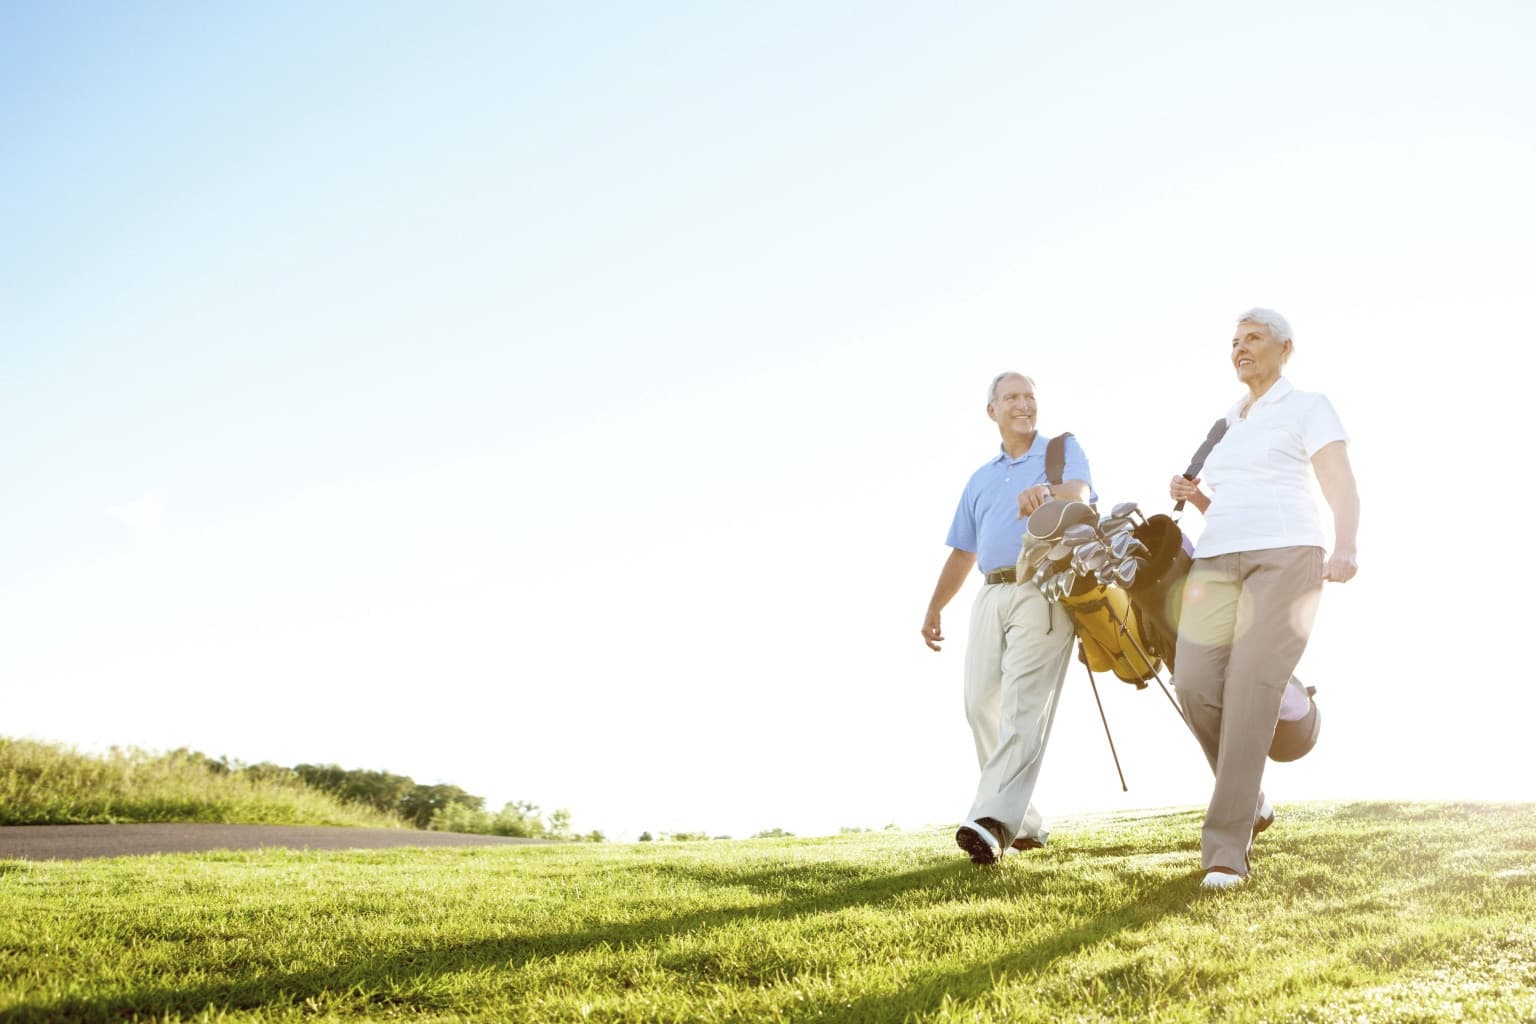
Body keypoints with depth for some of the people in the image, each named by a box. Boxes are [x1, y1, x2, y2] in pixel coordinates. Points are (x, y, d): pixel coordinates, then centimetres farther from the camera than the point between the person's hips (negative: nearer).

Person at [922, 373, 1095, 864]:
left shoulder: (1063, 450, 10)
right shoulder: (981, 479, 25)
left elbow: (1079, 492, -13)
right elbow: (963, 551, 26)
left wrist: (1047, 491, -35)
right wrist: (933, 609, 21)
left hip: (1043, 592, -6)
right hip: (992, 596, 6)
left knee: (1023, 707, -16)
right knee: (981, 705, -1)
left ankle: (992, 821, -27)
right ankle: (1024, 823, 8)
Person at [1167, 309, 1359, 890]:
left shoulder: (1309, 408, 6)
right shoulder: (1231, 425, 26)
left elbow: (1342, 487, -8)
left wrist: (1345, 547, -27)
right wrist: (1193, 497, 10)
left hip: (1286, 557, -6)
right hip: (1218, 562, 6)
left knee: (1250, 693, -18)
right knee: (1195, 685, -14)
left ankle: (1226, 850, -16)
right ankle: (1248, 799, 11)